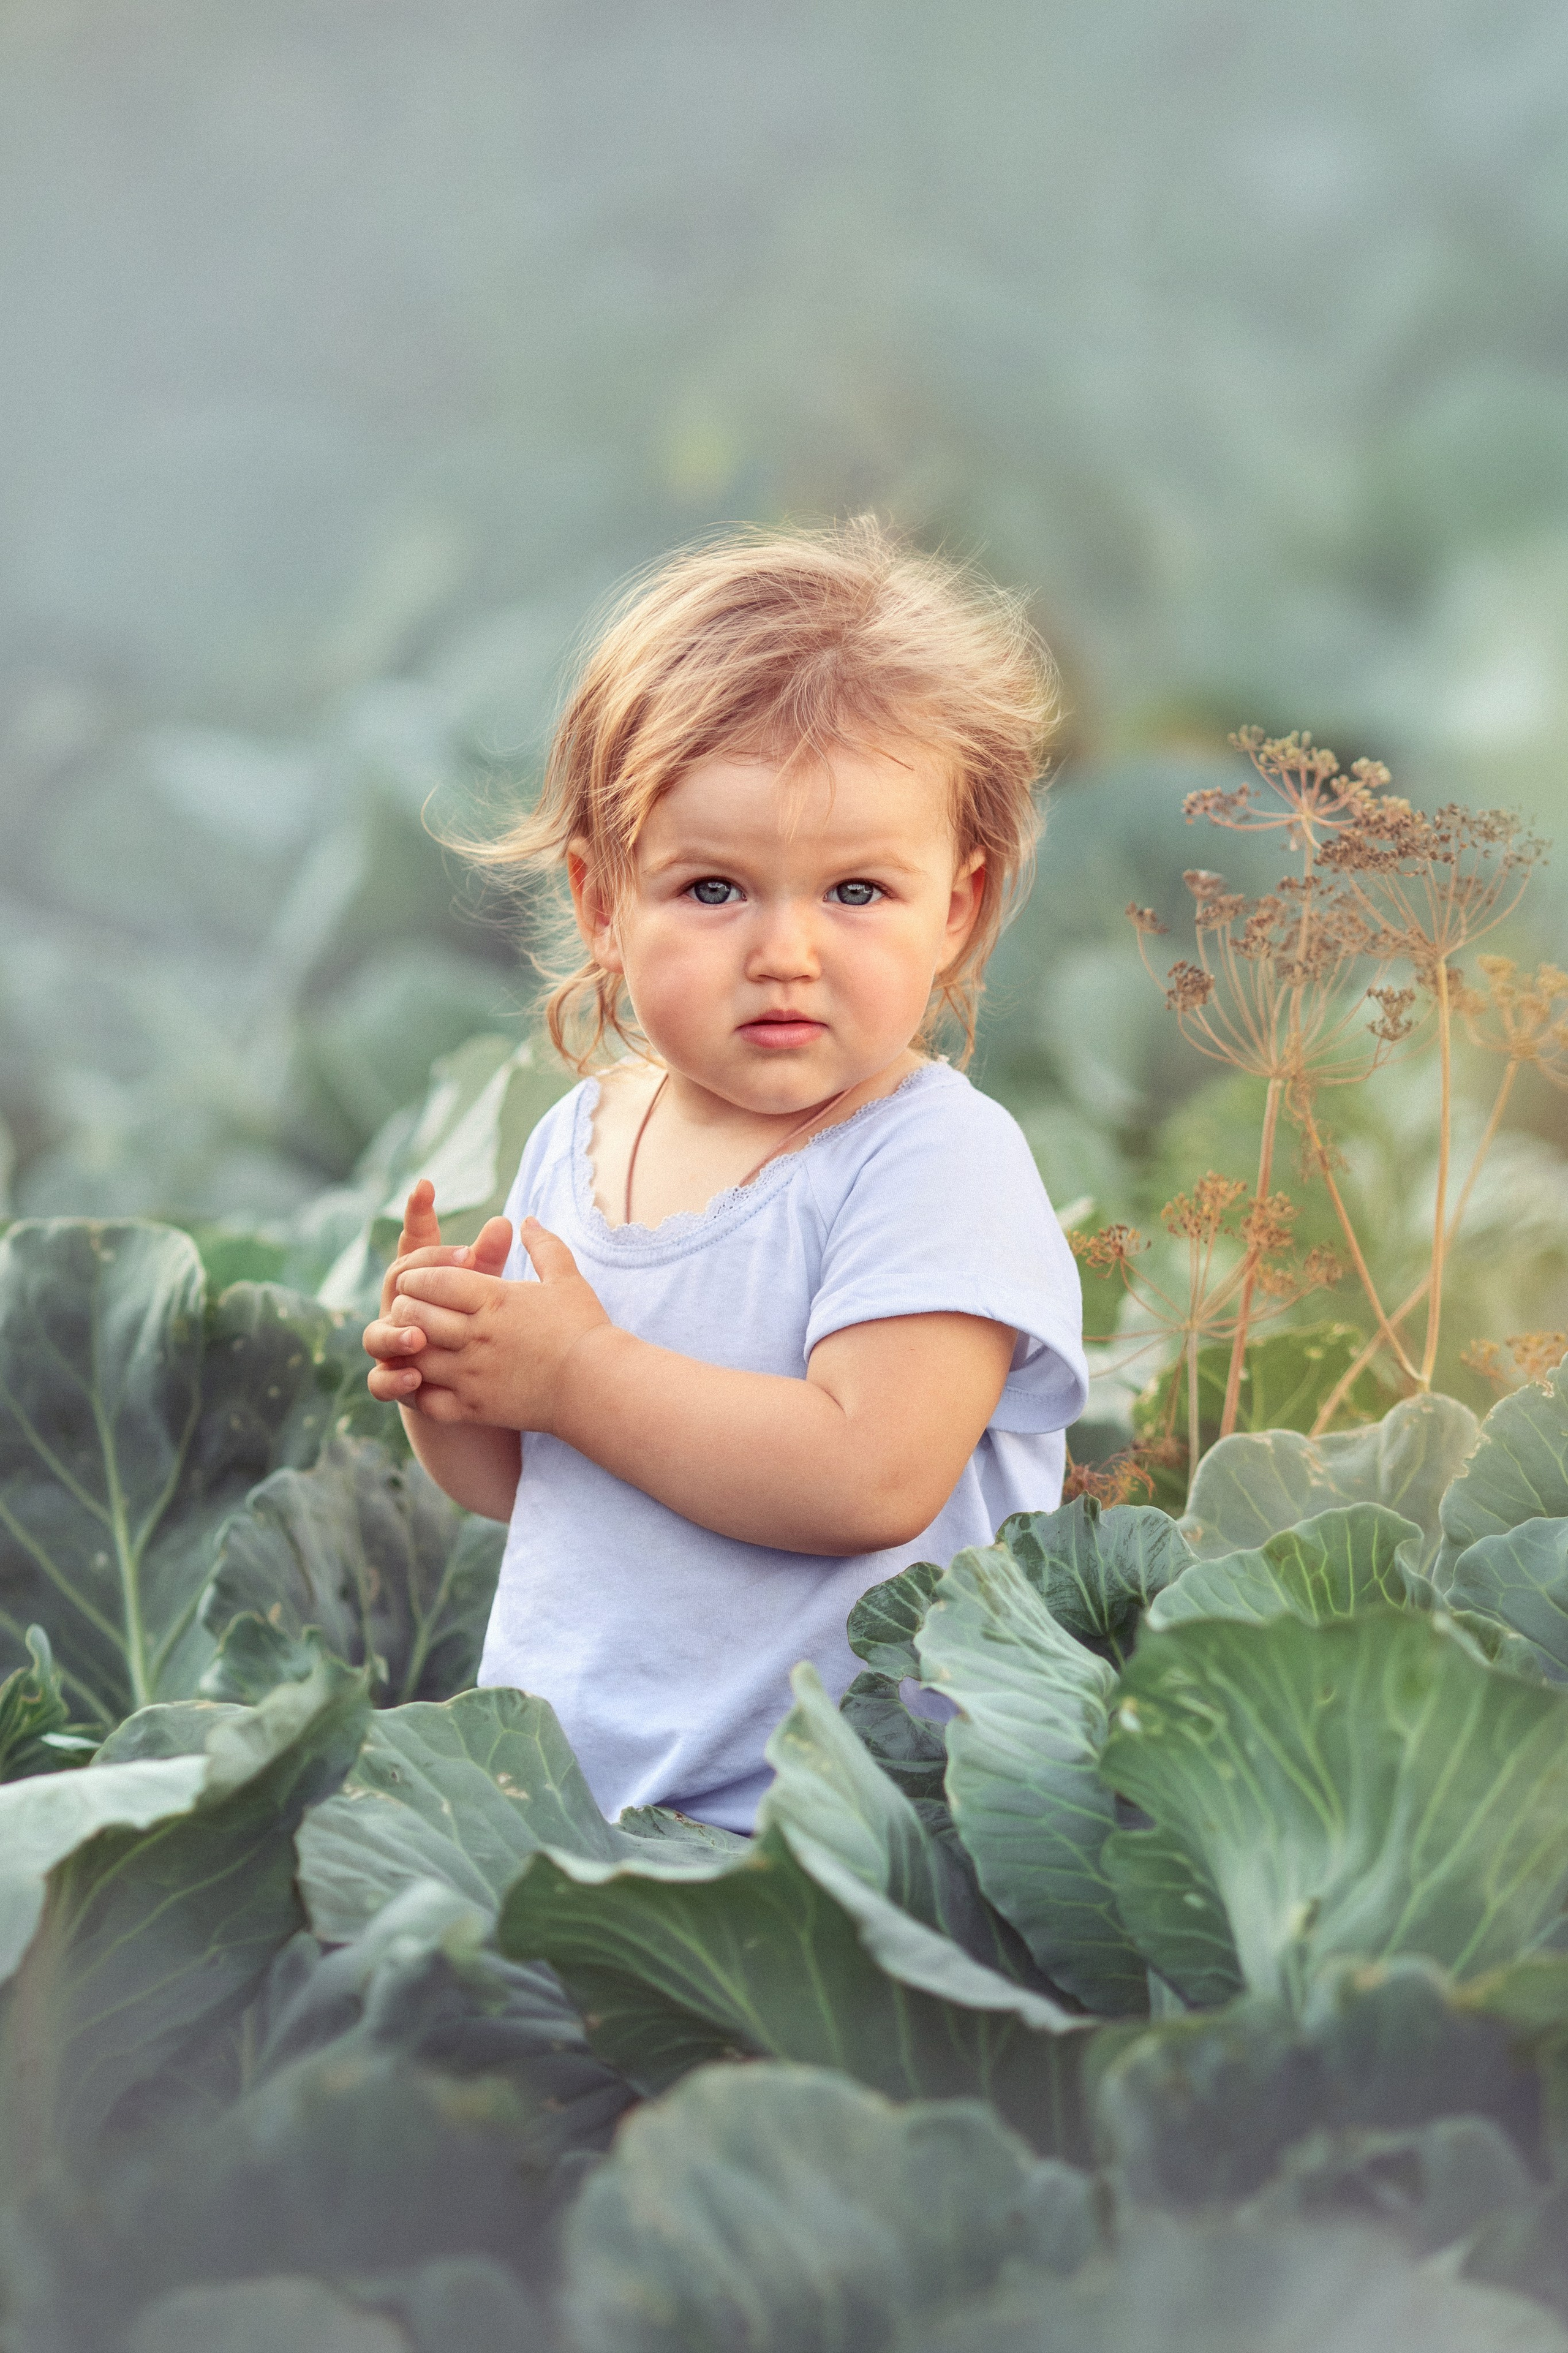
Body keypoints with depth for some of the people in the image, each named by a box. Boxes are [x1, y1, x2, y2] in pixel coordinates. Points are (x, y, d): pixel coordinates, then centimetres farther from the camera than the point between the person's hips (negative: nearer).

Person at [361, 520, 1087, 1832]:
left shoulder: (938, 1159, -13)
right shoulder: (580, 1141, 9)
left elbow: (867, 1478, -26)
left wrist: (575, 1373, -17)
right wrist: (445, 1387, -4)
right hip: (548, 1792, 6)